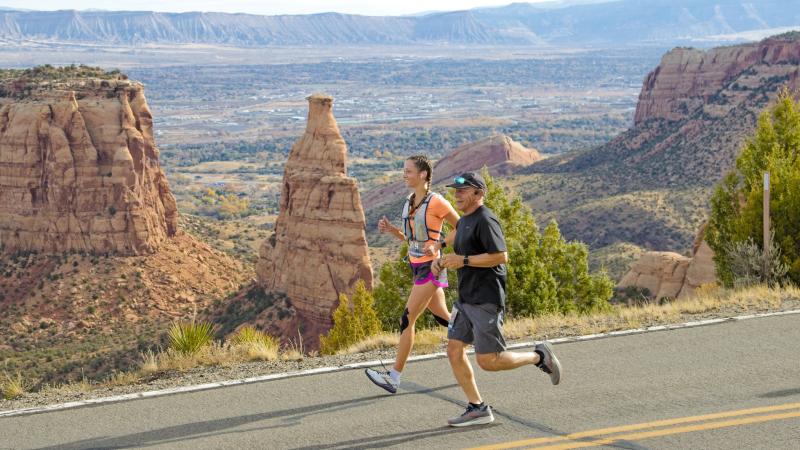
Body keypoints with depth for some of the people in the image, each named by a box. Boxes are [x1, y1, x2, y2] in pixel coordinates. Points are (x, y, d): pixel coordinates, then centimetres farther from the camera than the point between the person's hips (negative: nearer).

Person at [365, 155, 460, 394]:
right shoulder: (409, 201, 9)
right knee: (442, 317, 17)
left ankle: (394, 377, -8)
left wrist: (439, 245, -19)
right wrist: (391, 229, -1)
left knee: (407, 320, -10)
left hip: (430, 267, -9)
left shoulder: (436, 202, -14)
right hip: (416, 266, 9)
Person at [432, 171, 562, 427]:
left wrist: (464, 260, -21)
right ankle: (477, 409, 10)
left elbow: (500, 256, -22)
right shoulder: (464, 221, 17)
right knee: (454, 351, 3)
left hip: (486, 301, -10)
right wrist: (443, 262, 10)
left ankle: (539, 356, 12)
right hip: (465, 299, 10)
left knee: (488, 361, -8)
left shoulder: (485, 220, -14)